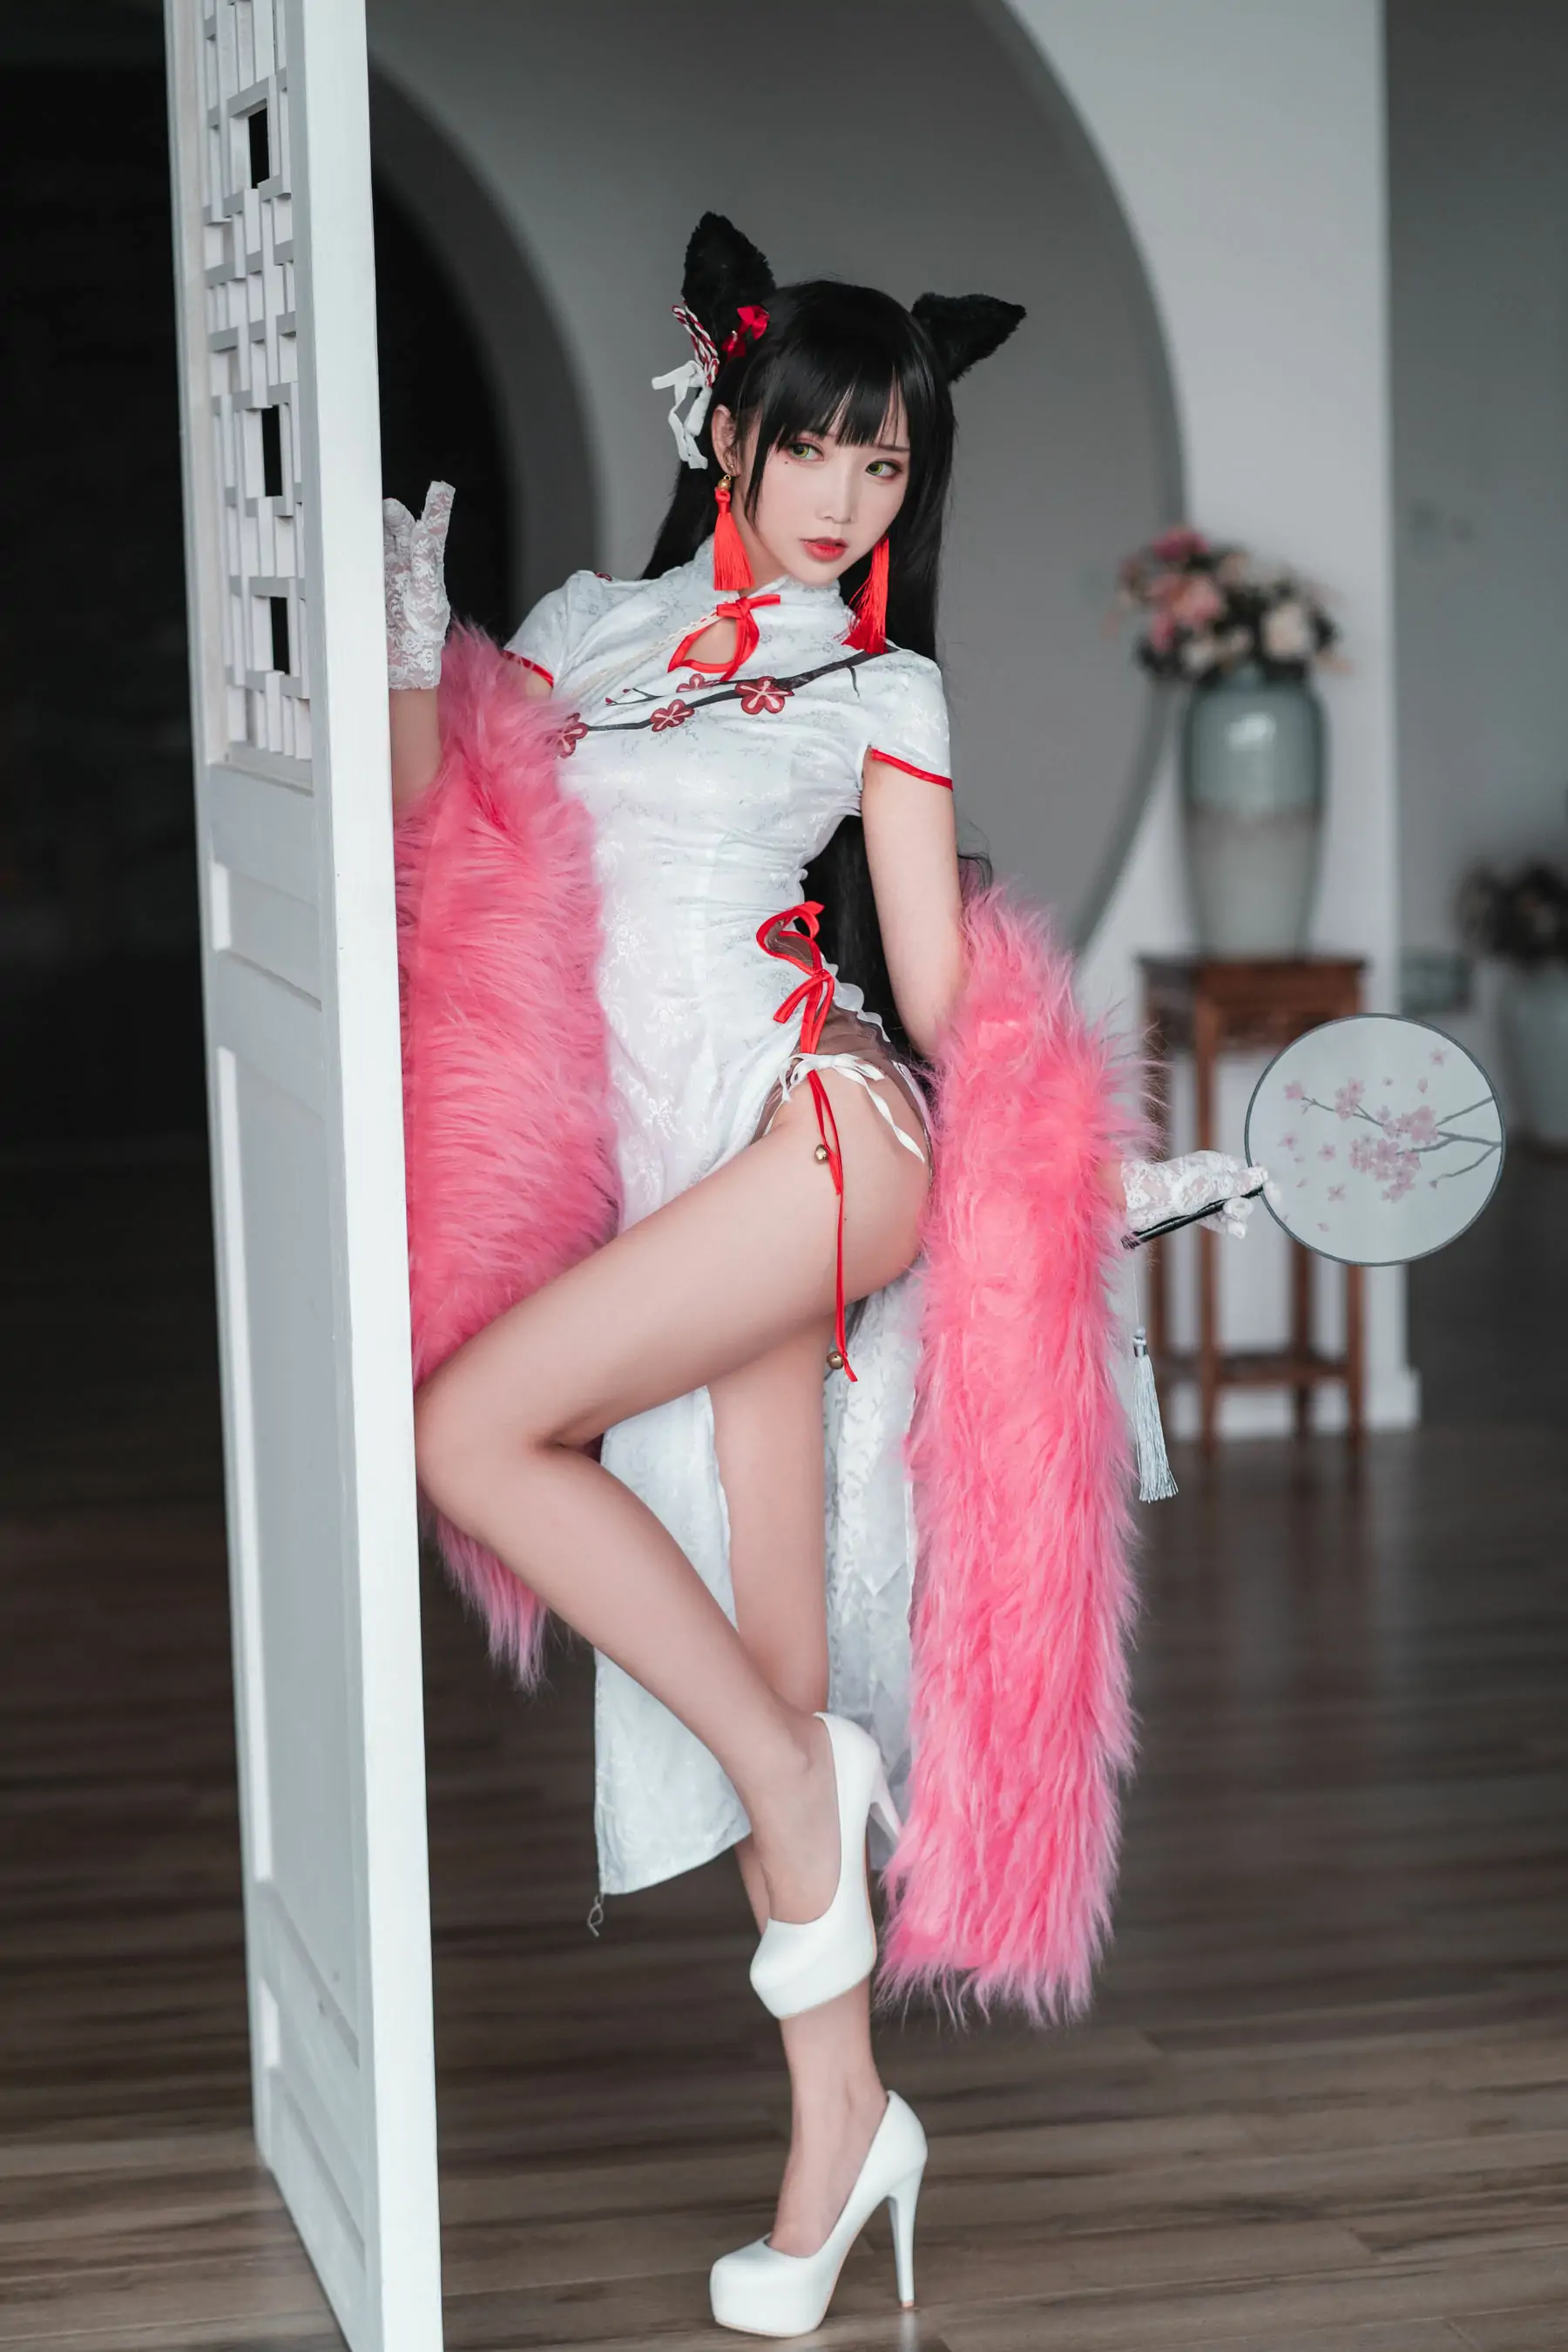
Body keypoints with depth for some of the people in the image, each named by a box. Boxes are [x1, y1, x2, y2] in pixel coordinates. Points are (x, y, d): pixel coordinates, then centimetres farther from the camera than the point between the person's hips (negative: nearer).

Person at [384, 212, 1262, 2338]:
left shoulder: (883, 691, 11)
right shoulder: (591, 626, 18)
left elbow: (938, 992, 8)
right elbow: (437, 845, 14)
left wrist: (1100, 1166, 0)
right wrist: (414, 654, 1)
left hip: (817, 1132, -3)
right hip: (660, 1168, 3)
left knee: (475, 1428, -24)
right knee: (776, 1682, 1)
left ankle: (795, 1770, -10)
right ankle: (843, 2119, 10)